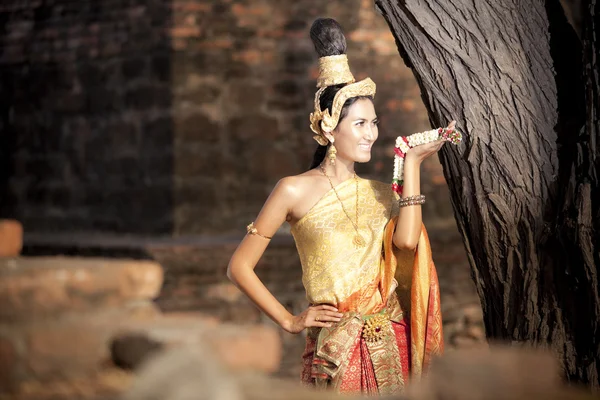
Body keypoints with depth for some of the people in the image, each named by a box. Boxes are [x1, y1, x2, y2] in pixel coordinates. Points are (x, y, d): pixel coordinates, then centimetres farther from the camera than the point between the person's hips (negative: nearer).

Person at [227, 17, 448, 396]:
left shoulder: (380, 193, 9)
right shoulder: (295, 190, -3)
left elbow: (406, 240, -13)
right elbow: (240, 267, -2)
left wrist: (412, 163, -6)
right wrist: (290, 321, -3)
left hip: (393, 341, 4)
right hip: (336, 347, -4)